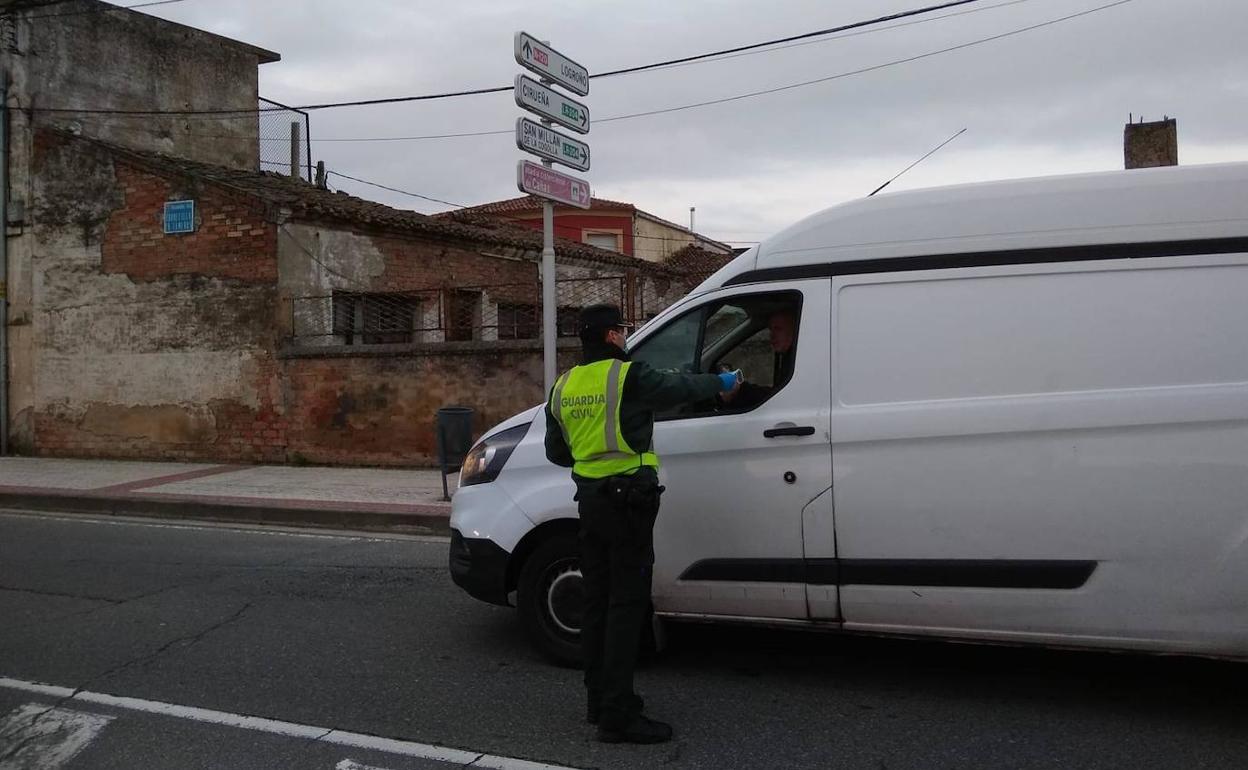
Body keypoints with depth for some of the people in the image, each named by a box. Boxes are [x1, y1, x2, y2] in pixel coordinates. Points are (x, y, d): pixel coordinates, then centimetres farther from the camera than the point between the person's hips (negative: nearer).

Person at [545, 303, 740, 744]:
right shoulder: (628, 376, -11)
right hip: (627, 499, -8)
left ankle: (600, 700, 24)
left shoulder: (563, 387, 10)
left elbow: (555, 453, 18)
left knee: (597, 601, 15)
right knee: (626, 605, -6)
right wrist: (722, 382, 19)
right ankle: (617, 716, -5)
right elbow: (680, 388, 1)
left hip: (589, 498, 8)